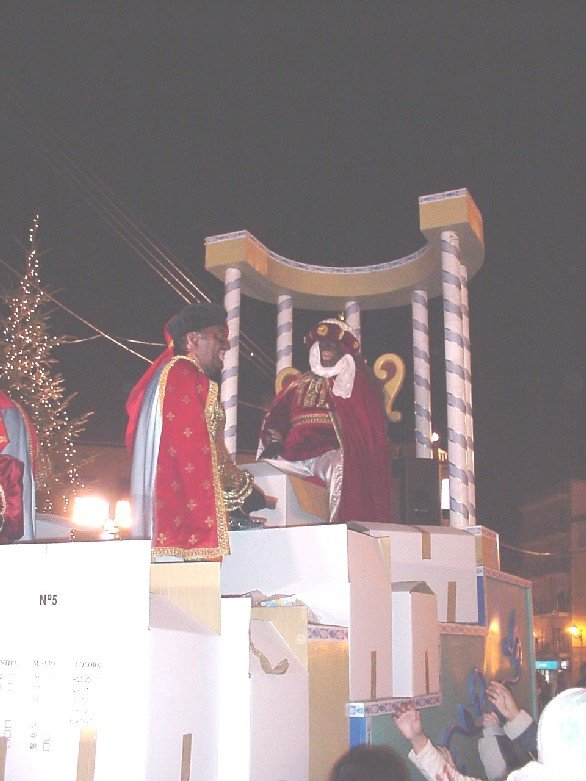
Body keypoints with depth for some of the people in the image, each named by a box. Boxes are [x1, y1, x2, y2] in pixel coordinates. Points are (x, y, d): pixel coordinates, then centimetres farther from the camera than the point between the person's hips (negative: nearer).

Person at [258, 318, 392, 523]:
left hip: (335, 452, -4)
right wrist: (273, 441, -1)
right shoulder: (301, 383, 25)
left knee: (339, 466, -38)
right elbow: (276, 415, 18)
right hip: (297, 455, 5)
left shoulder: (355, 381, 13)